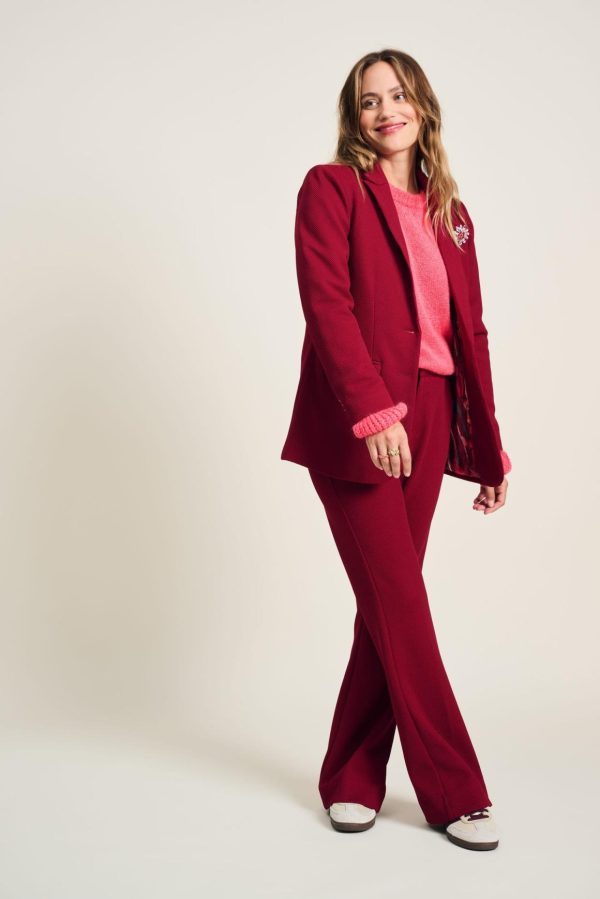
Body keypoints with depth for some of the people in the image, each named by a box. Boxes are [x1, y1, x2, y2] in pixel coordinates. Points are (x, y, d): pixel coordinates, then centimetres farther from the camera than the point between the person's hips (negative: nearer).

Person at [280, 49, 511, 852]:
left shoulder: (449, 214, 17)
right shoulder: (331, 188, 2)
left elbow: (470, 333, 14)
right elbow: (327, 304, -11)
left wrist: (491, 451, 11)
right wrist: (374, 413, -21)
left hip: (426, 424, 5)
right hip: (353, 426, -5)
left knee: (388, 608, 7)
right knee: (401, 605, -4)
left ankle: (353, 779, 20)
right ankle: (454, 793, 5)